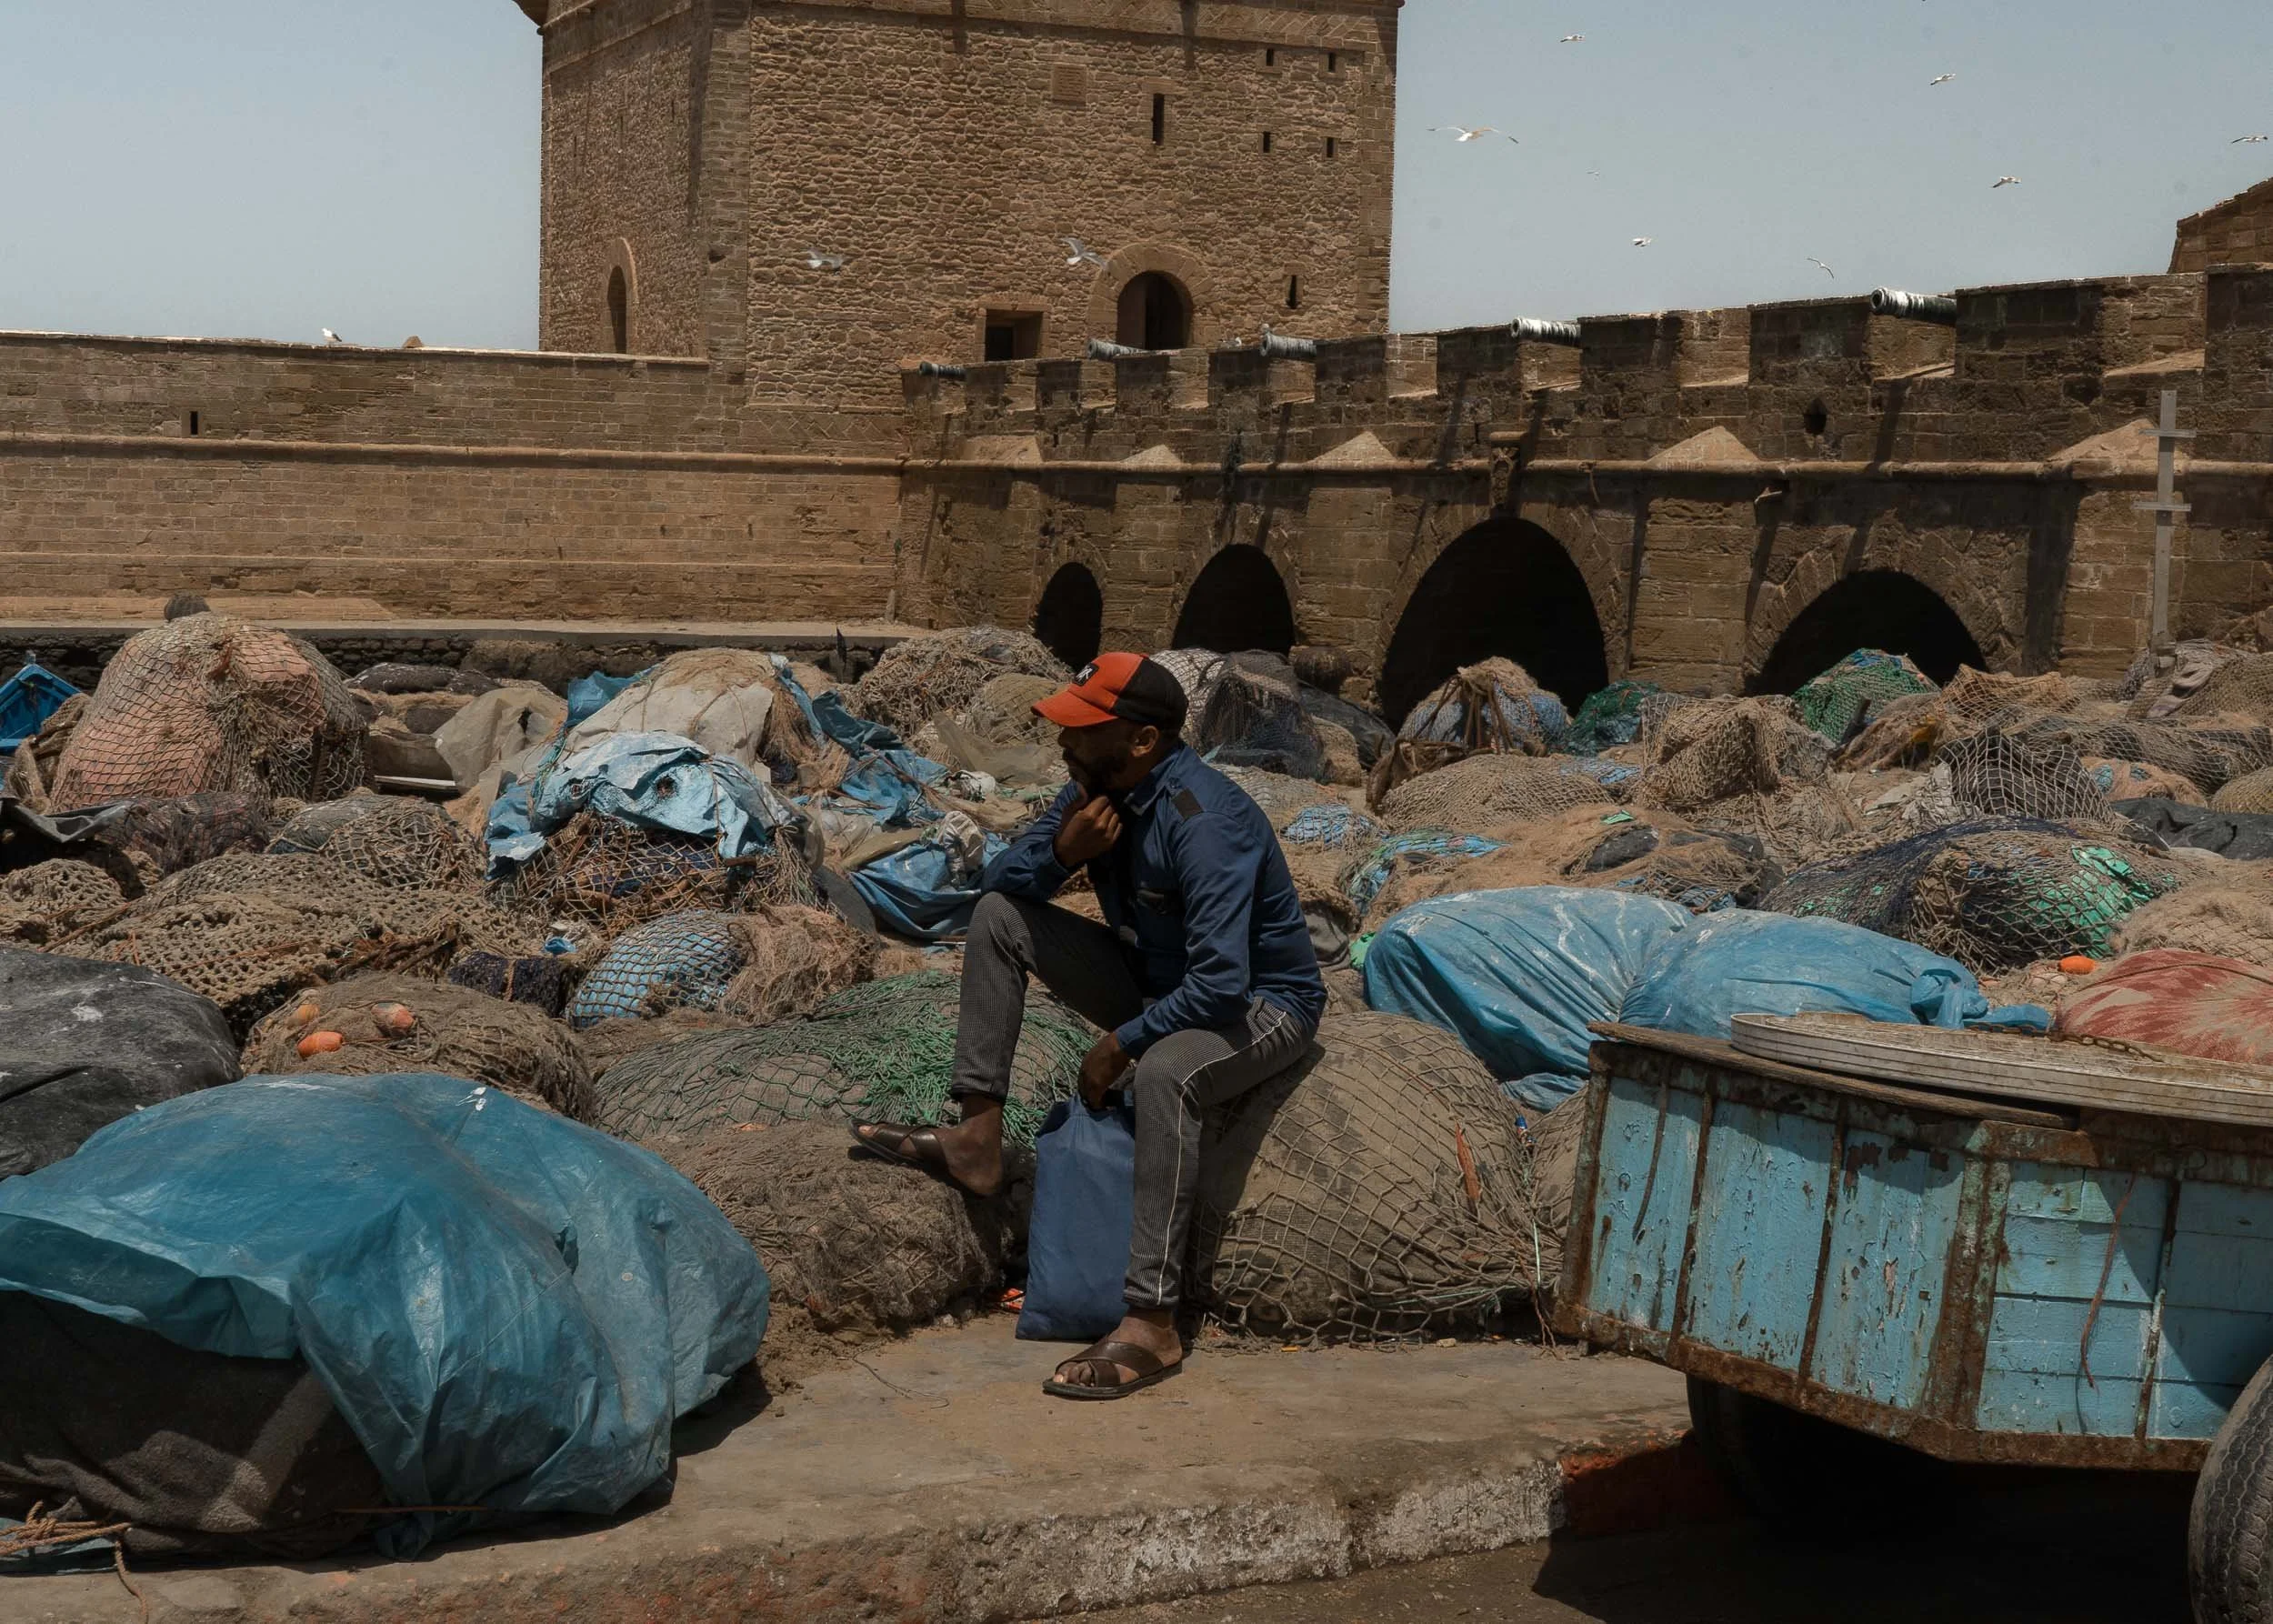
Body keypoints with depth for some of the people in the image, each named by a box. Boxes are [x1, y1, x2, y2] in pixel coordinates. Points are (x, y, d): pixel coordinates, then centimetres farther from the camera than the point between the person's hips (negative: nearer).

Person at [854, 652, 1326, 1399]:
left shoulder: (1204, 820, -31)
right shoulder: (1097, 787, -5)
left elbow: (1220, 986, -36)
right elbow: (996, 882, 4)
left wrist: (1120, 1044, -22)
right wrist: (1060, 850, -18)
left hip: (1261, 1003, -9)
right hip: (1157, 982, 9)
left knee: (1163, 1070, -42)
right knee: (998, 916, 0)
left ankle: (1151, 1325, -41)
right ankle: (977, 1140, -2)